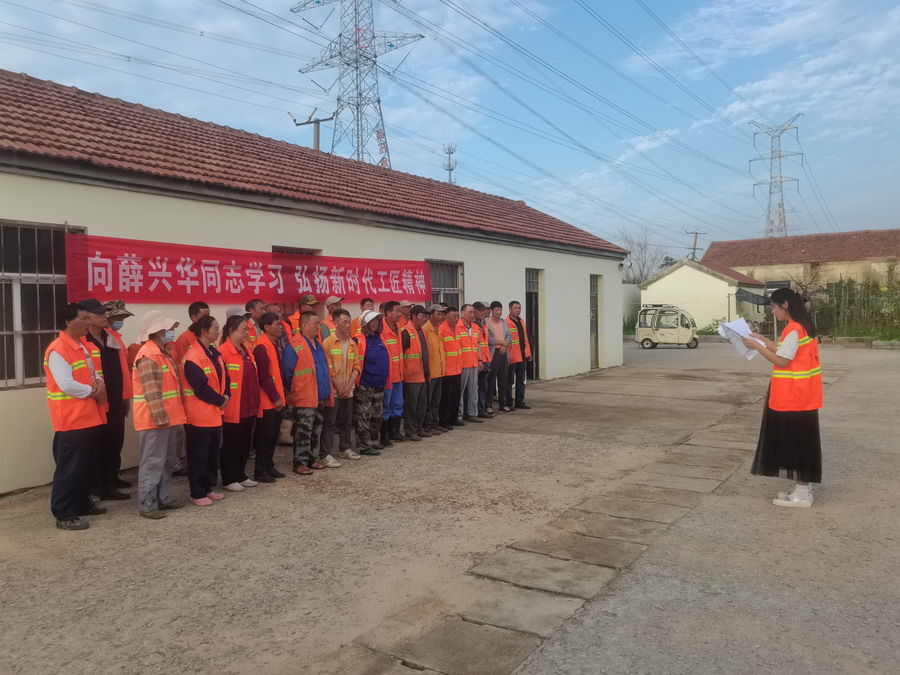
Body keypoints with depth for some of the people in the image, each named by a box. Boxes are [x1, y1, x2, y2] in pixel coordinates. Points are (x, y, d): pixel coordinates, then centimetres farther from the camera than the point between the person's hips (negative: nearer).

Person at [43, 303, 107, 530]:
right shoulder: (57, 350, -17)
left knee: (86, 466, 17)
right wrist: (92, 391, -11)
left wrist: (99, 383, -2)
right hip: (70, 420, -9)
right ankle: (64, 515, 6)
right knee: (69, 468, -3)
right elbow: (67, 385, -24)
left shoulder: (81, 346, 13)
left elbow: (91, 372, 20)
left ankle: (83, 503, 30)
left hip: (88, 417, 9)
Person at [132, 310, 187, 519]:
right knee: (153, 462, -3)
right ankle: (147, 505, 5)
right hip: (155, 419, -10)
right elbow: (152, 392, -22)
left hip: (169, 416, 10)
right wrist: (161, 418, -24)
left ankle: (163, 498, 26)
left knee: (168, 460, 16)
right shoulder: (148, 355, -17)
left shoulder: (164, 351, 15)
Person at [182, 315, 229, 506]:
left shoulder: (214, 353, 10)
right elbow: (201, 387, -21)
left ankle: (208, 488, 26)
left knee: (213, 452, 15)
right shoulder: (193, 356, -17)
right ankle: (197, 493, 11)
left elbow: (224, 378, 12)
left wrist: (225, 397, -5)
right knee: (198, 454, 1)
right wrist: (220, 400, -11)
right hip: (199, 414, -9)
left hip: (214, 413, 9)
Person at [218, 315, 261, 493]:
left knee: (245, 442, 16)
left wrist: (255, 400, 16)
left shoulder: (247, 349, 12)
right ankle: (228, 479, 16)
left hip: (249, 406, 8)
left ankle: (240, 475, 28)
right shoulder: (223, 351, -15)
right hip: (232, 408, -8)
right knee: (230, 443, 4)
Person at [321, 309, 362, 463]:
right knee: (329, 422, -4)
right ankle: (325, 454, 0)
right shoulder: (328, 343, -8)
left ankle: (346, 448, 30)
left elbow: (357, 366, 6)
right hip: (333, 390, -6)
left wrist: (348, 386, -6)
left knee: (347, 421, 15)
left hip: (348, 390, 6)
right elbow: (329, 369, -12)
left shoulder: (352, 343, 9)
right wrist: (339, 388, -13)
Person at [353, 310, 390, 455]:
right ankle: (363, 445, 7)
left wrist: (385, 381, 15)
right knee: (363, 417, 0)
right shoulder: (359, 340, -12)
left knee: (376, 416, 17)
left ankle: (374, 441, 30)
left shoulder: (379, 338, 10)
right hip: (364, 387, -8)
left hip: (379, 386, 8)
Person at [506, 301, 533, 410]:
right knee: (510, 381, 2)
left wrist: (528, 353, 16)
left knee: (521, 380, 13)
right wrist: (507, 356, -20)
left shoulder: (521, 321, 14)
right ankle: (509, 403, 10)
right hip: (512, 357, -8)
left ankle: (519, 401, 21)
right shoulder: (506, 323, -12)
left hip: (522, 356, 8)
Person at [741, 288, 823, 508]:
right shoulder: (802, 326, 12)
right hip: (800, 395, 10)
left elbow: (782, 361, -19)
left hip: (794, 396, -10)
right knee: (800, 441, 14)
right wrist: (763, 340, 15)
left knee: (797, 442, -3)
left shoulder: (793, 329, -19)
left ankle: (802, 495, 5)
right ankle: (804, 489, 22)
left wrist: (756, 346, -13)